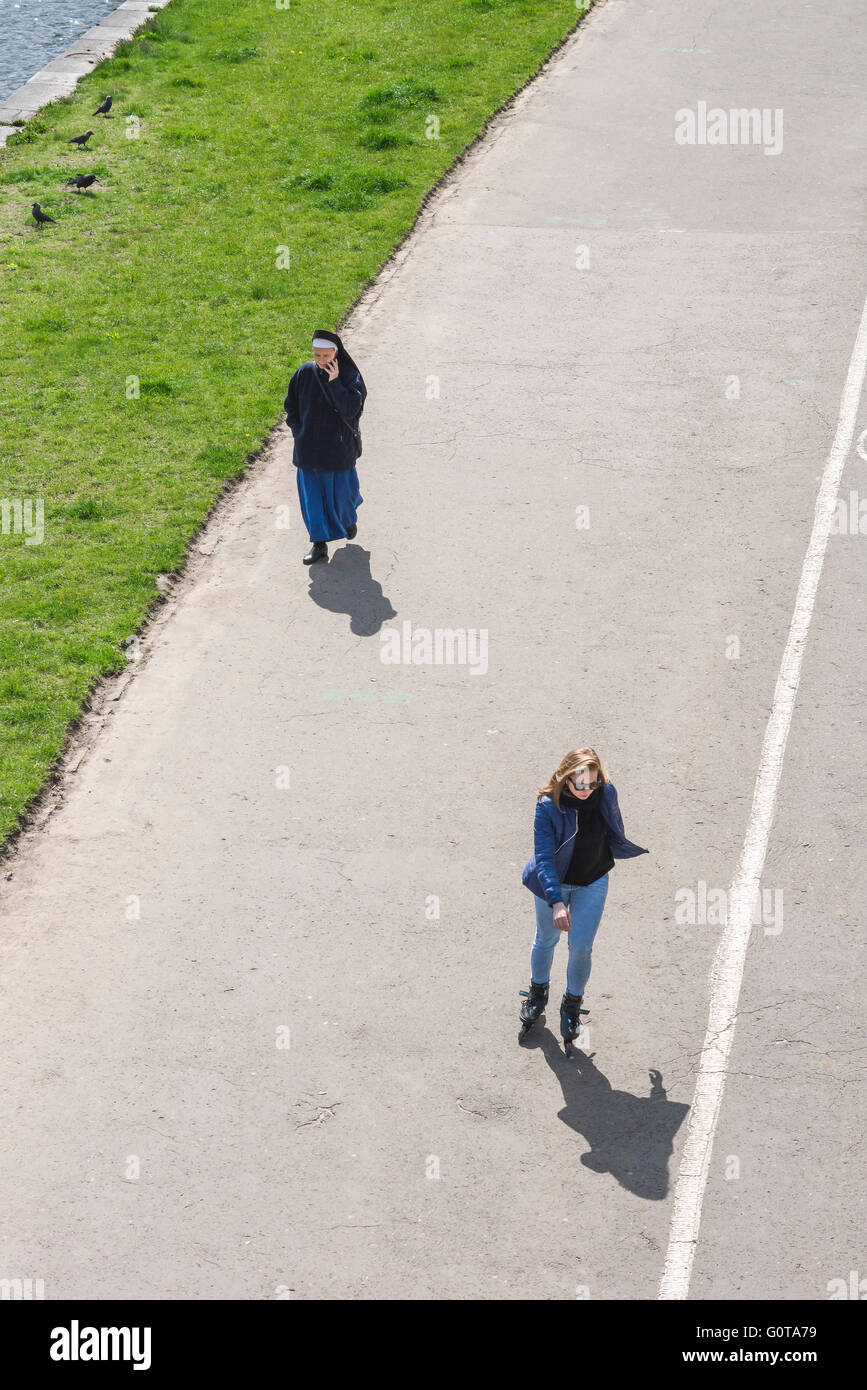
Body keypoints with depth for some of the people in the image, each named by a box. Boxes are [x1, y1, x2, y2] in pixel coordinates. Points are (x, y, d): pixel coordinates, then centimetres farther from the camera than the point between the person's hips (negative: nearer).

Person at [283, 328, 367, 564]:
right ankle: (319, 544, 14)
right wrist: (299, 433, 0)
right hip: (308, 447, 3)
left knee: (339, 490, 11)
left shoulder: (349, 376, -12)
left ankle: (349, 518, 45)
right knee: (312, 494, 5)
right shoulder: (305, 373, -3)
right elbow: (290, 404, 8)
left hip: (338, 447, -3)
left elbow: (351, 409, -24)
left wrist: (334, 382, -27)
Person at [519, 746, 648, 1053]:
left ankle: (572, 1004, 26)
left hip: (593, 883, 1)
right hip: (554, 882, -1)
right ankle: (538, 991, 46)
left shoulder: (606, 794, -18)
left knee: (581, 948, 0)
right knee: (546, 939, 18)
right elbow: (544, 856, -28)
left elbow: (615, 834, 4)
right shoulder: (548, 805, -27)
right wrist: (556, 901, -36)